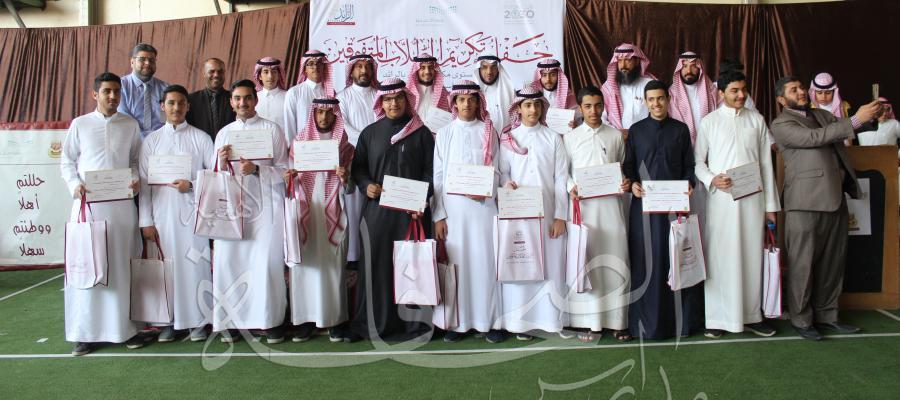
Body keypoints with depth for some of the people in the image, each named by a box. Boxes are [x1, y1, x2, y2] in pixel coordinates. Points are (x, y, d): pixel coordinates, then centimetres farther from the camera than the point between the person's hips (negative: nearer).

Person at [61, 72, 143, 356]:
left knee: (121, 265, 5)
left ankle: (123, 326, 14)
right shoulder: (80, 124, 6)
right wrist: (74, 185, -8)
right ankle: (87, 332, 9)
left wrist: (135, 180, -6)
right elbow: (67, 161, 9)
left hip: (121, 203, 1)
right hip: (87, 203, -1)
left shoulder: (130, 125, 8)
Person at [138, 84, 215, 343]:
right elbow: (144, 183, 7)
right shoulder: (151, 140, 10)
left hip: (192, 210, -1)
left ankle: (198, 320, 8)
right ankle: (170, 321, 14)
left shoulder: (200, 138, 6)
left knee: (195, 263, -2)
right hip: (163, 213, 2)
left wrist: (192, 184, -12)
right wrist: (146, 221, 1)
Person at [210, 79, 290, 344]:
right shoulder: (224, 133, 17)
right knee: (228, 261, -4)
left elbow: (284, 170, 2)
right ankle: (230, 321, 6)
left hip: (265, 206, -3)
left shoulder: (271, 129, 8)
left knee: (266, 262, -8)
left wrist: (256, 169, -14)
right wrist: (222, 161, -5)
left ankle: (271, 320, 2)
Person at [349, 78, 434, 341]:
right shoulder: (370, 133, 10)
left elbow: (430, 170, 3)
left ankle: (412, 322, 9)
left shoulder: (421, 133, 6)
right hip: (377, 208, 1)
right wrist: (366, 185, -9)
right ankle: (375, 323, 10)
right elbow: (358, 167, 12)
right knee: (377, 264, 0)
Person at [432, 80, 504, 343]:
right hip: (452, 207, 0)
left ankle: (487, 321, 7)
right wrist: (439, 215, -3)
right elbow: (438, 176, 5)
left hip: (483, 205, 0)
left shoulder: (488, 132, 8)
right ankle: (458, 322, 9)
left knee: (485, 261, -1)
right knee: (456, 263, 1)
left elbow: (495, 169, 7)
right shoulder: (445, 133, 8)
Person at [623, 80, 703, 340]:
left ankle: (679, 319, 12)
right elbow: (628, 165, 8)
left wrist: (689, 184, -9)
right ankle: (647, 321, 9)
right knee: (646, 261, 1)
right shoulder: (636, 131, 9)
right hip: (644, 204, 0)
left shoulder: (680, 129, 10)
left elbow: (689, 164, 9)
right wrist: (632, 184, -10)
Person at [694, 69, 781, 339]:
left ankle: (751, 315, 18)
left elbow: (766, 162, 9)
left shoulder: (756, 119, 10)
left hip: (753, 198, 2)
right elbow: (698, 161, 5)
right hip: (721, 198, -2)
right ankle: (718, 317, 7)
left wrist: (771, 204, 6)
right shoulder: (709, 122, 4)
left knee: (752, 256, 6)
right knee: (720, 257, -1)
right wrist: (711, 179, -16)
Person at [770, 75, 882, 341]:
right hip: (806, 202, -7)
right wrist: (856, 120, -19)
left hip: (835, 199, 7)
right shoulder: (781, 124, -4)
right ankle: (801, 320, 11)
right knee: (803, 264, 0)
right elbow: (814, 138, -17)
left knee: (832, 263, 12)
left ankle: (826, 316, 23)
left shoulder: (821, 115, 20)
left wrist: (869, 114, 0)